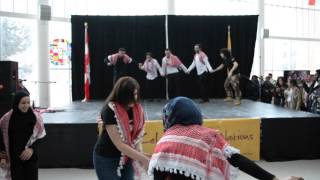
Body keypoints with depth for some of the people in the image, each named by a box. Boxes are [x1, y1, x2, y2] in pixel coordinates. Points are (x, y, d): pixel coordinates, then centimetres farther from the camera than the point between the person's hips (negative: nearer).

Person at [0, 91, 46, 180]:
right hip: (14, 157, 0)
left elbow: (40, 136, -3)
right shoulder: (7, 118, -7)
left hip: (31, 157, 0)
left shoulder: (35, 117, -8)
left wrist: (32, 149, -15)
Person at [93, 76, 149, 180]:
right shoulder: (110, 110, -25)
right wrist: (144, 159, -27)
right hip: (106, 159, -5)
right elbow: (119, 144, -26)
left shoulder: (137, 109, -7)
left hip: (127, 158, 5)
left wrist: (140, 158, -20)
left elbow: (137, 137, -2)